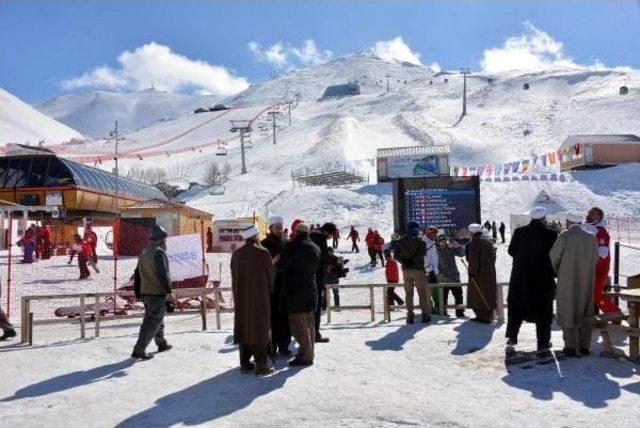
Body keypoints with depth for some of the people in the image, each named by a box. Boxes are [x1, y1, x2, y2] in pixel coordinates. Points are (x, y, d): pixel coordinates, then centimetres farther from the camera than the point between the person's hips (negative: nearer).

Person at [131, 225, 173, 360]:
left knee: (158, 319, 22)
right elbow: (162, 274, -24)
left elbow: (137, 275, 16)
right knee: (152, 322, -4)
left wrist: (138, 293, 21)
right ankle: (139, 350, -7)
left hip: (145, 293, 9)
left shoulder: (143, 253, 12)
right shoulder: (159, 252, -15)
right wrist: (168, 290, -17)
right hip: (158, 293, -9)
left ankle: (162, 344, 36)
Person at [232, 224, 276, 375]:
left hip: (241, 297, 5)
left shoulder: (236, 254, 1)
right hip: (260, 297, -4)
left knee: (243, 327, 11)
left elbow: (234, 275, 7)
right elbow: (272, 273, -3)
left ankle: (245, 363, 16)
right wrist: (270, 290, 14)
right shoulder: (263, 252, -12)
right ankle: (261, 365, 3)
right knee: (259, 328, 2)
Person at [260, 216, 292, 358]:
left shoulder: (286, 244, 10)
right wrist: (272, 262, -21)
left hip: (284, 286, 4)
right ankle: (271, 345, 9)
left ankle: (283, 345, 17)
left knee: (285, 316, 6)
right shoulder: (264, 245, -3)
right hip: (270, 287, -4)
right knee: (271, 317, -2)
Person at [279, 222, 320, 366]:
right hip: (311, 290, 8)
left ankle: (304, 356, 0)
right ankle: (309, 353, 24)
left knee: (298, 324, -2)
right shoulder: (315, 248, 10)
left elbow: (281, 266, -14)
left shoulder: (294, 246, -13)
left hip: (296, 291, -8)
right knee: (309, 323, 15)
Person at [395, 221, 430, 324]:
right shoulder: (420, 242, -9)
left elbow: (396, 255, 2)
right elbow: (421, 254, -20)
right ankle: (425, 315, 6)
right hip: (418, 269, -4)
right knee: (422, 293, 5)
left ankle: (410, 316, 8)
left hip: (406, 269, 4)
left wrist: (404, 261, -4)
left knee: (408, 294, 9)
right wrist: (412, 260, -12)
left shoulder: (400, 241, 4)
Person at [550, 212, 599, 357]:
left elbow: (554, 255, -9)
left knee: (568, 312, 4)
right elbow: (595, 259, 9)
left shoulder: (565, 236, -12)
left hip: (568, 280, -4)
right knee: (585, 312, 15)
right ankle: (585, 346, 18)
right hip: (587, 280, 4)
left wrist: (557, 270, 10)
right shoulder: (591, 237, 1)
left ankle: (571, 347, 4)